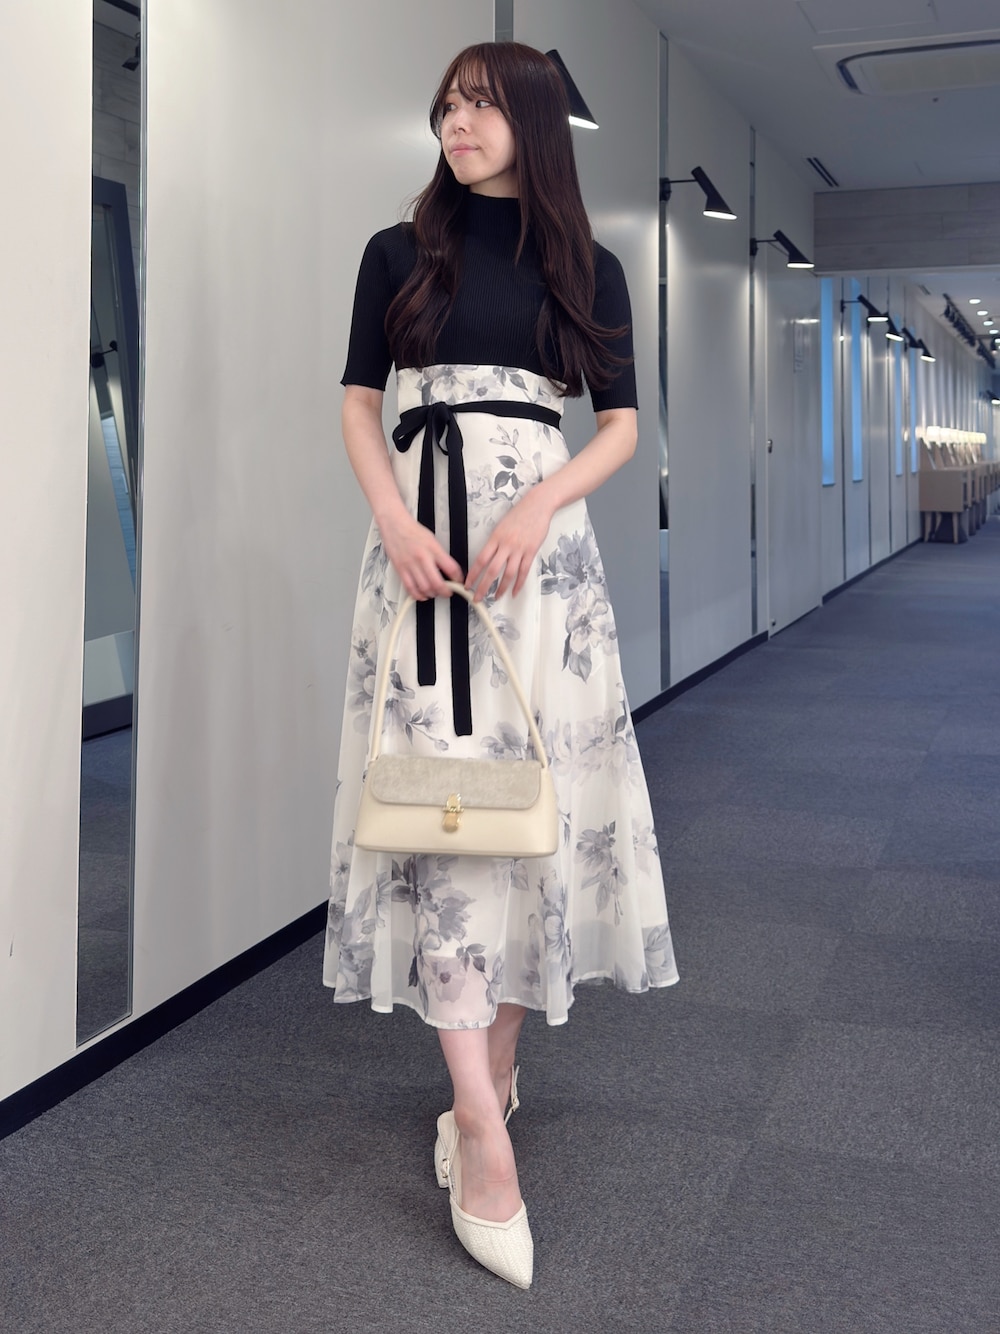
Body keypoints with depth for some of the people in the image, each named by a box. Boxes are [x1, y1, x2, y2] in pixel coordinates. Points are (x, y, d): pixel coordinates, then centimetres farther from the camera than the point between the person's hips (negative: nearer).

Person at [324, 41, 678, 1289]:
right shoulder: (399, 252, 11)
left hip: (541, 535, 1)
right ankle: (482, 1124, -11)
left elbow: (620, 424, 7)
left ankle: (497, 1066, 13)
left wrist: (539, 507, -11)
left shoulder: (588, 268, 10)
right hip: (421, 530, -1)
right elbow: (360, 403, 8)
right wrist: (396, 520, -9)